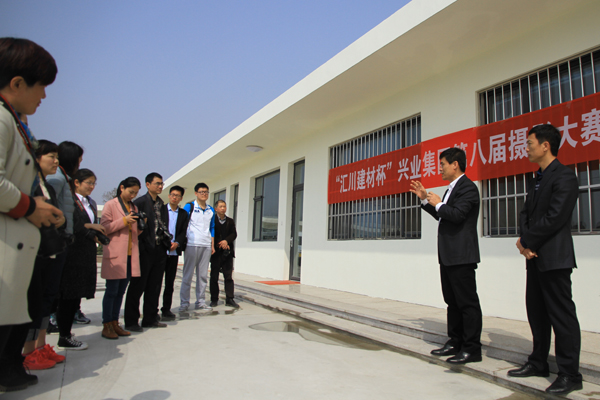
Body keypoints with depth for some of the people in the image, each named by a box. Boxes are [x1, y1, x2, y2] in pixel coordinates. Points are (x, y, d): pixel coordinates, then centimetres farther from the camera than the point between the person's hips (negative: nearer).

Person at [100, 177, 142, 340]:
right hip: (115, 255, -6)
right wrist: (124, 220, -17)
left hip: (131, 255, 6)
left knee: (121, 291, 10)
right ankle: (107, 326, 7)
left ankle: (115, 323, 18)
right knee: (111, 291, -2)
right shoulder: (110, 205, 0)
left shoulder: (134, 208, 18)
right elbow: (104, 228, -8)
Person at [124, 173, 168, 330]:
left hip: (159, 250, 7)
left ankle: (150, 319, 22)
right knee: (137, 286, 3)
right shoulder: (140, 202, -7)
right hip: (145, 251, -6)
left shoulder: (162, 204, 14)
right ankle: (131, 321, 13)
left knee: (154, 287, 12)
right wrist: (141, 246, -15)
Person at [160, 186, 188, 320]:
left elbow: (183, 231, 7)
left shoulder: (183, 213, 13)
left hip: (174, 252, 3)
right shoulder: (160, 209, 5)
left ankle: (166, 309, 15)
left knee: (170, 282, 6)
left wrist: (177, 243, -10)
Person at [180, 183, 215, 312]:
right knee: (188, 274, -1)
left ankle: (200, 302, 14)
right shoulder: (189, 207, 3)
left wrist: (212, 245, 13)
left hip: (206, 246, 4)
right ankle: (184, 302, 6)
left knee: (203, 275, 7)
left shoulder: (211, 210, 16)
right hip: (192, 244, -4)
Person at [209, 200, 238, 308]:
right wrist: (220, 244, -13)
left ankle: (229, 299, 3)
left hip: (228, 252, 3)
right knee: (214, 276, 3)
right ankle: (214, 299, 11)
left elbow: (234, 234, 4)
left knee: (228, 276, 1)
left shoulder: (230, 221, 14)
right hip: (216, 252, -2)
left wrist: (226, 241, -13)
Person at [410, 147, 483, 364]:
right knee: (452, 301, 16)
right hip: (448, 255, 11)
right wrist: (425, 199, 17)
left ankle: (472, 348, 7)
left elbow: (457, 214, -25)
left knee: (467, 302, -2)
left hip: (461, 256, -10)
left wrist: (438, 204, -10)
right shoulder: (452, 188, 19)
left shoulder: (467, 187, -12)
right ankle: (455, 342, 26)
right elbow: (441, 216, 24)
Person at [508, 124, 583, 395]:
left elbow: (554, 218, -20)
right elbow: (526, 213, 13)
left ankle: (570, 374, 9)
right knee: (536, 311, 15)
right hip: (535, 256, 9)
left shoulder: (564, 176, -12)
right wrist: (524, 240, -3)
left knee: (561, 314, -2)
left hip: (554, 257, -9)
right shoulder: (537, 179, 17)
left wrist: (529, 242, -12)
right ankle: (539, 363, 27)